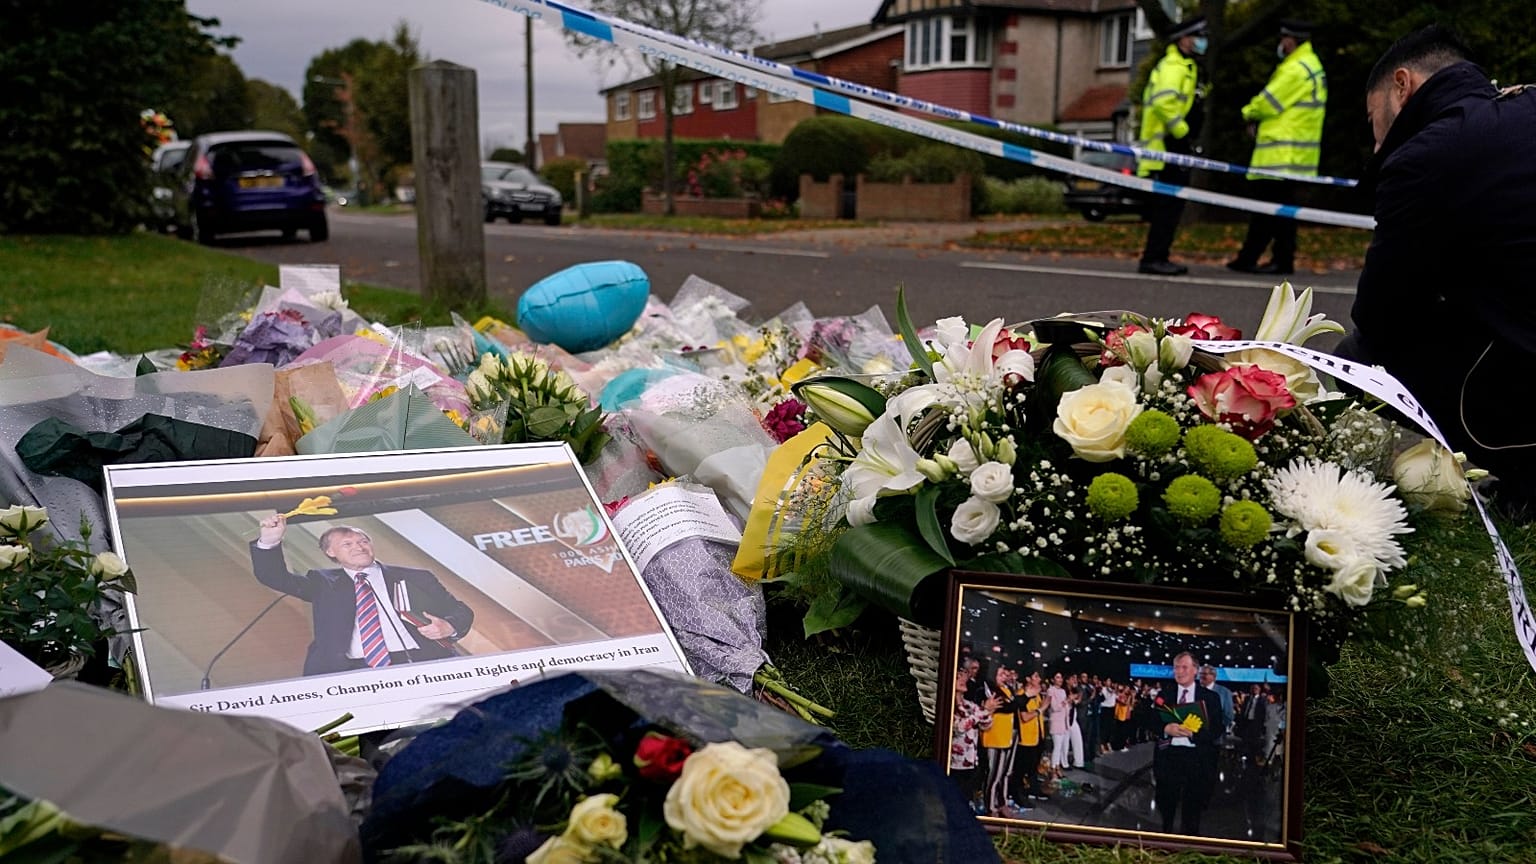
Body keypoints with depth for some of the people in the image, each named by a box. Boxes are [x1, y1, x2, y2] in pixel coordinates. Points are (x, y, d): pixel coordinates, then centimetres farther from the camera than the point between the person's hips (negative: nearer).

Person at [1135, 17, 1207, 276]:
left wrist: (1186, 134, 17)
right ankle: (1153, 258, -11)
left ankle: (1158, 257, 14)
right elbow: (1164, 103, -24)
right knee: (1168, 205, -12)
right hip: (1168, 146, -10)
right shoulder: (1173, 66, -11)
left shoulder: (1183, 67, 23)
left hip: (1173, 146, 10)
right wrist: (1183, 133, -20)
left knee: (1171, 204, 11)